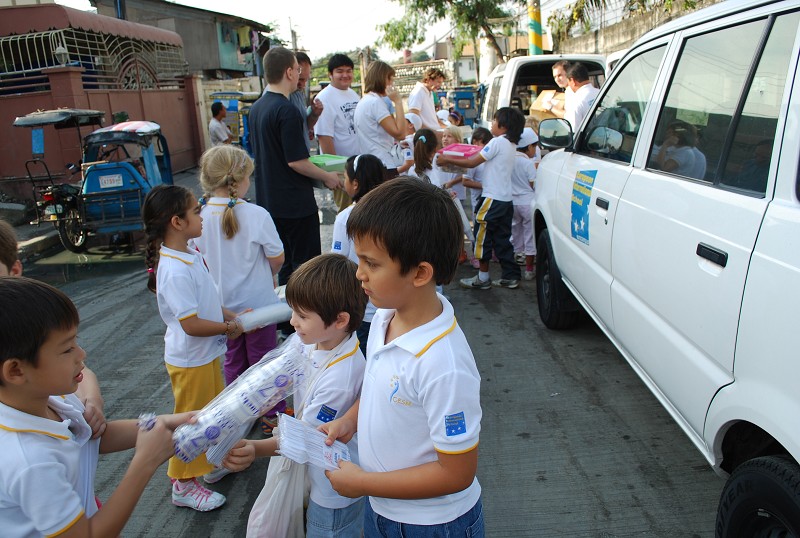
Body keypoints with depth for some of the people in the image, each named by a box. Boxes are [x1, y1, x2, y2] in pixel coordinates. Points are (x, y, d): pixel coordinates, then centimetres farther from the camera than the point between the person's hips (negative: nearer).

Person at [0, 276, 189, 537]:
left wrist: (162, 423, -15)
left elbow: (99, 437, 0)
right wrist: (145, 463, -28)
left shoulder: (53, 399, -16)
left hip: (84, 514, 6)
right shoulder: (30, 462, -35)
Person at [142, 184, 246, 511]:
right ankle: (184, 486, 29)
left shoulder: (189, 254, 1)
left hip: (207, 353, 9)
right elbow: (191, 324, -29)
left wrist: (230, 315, 0)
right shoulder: (175, 270, -30)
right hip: (190, 360, -9)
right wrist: (229, 327, -16)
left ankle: (215, 462, 47)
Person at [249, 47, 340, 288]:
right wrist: (327, 177, -7)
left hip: (269, 201, 9)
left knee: (285, 264, 18)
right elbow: (295, 161, -20)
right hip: (295, 202, -9)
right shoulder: (287, 110, -19)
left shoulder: (256, 108, 9)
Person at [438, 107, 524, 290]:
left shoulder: (497, 142, -13)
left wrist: (447, 160, -4)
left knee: (483, 236, 1)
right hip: (505, 199, 9)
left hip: (493, 199, -9)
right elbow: (480, 160, 17)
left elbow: (472, 162, -13)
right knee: (502, 239, 13)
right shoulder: (511, 144, 14)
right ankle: (510, 276, 16)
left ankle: (483, 277, 8)